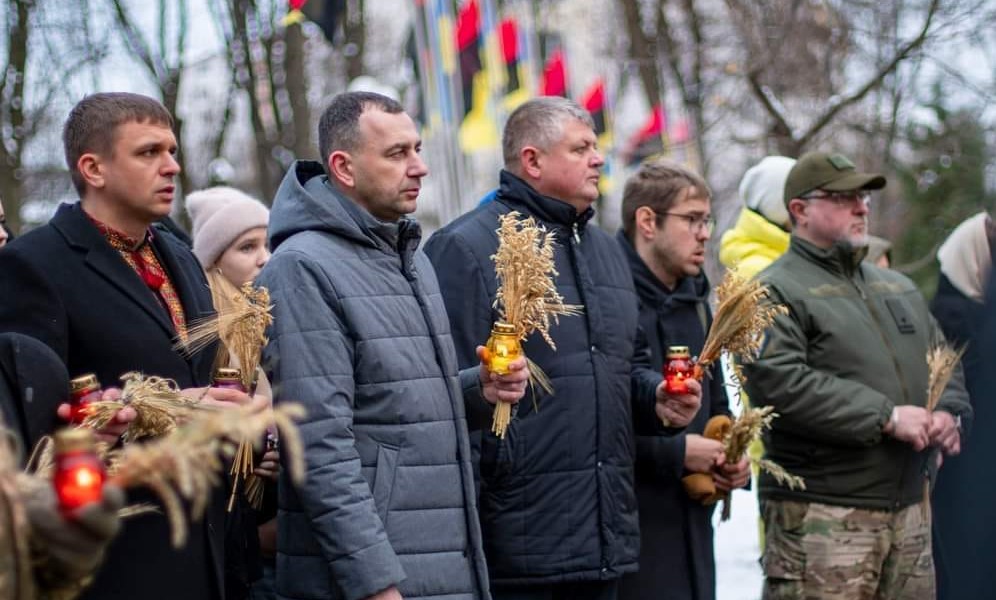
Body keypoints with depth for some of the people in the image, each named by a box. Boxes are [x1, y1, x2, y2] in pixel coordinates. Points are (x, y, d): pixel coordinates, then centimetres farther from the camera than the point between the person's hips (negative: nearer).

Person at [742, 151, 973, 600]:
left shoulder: (898, 288, 21)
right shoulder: (776, 292, -6)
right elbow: (779, 383, -20)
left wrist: (949, 411, 0)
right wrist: (886, 417, -19)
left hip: (908, 508, 8)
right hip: (821, 515, -8)